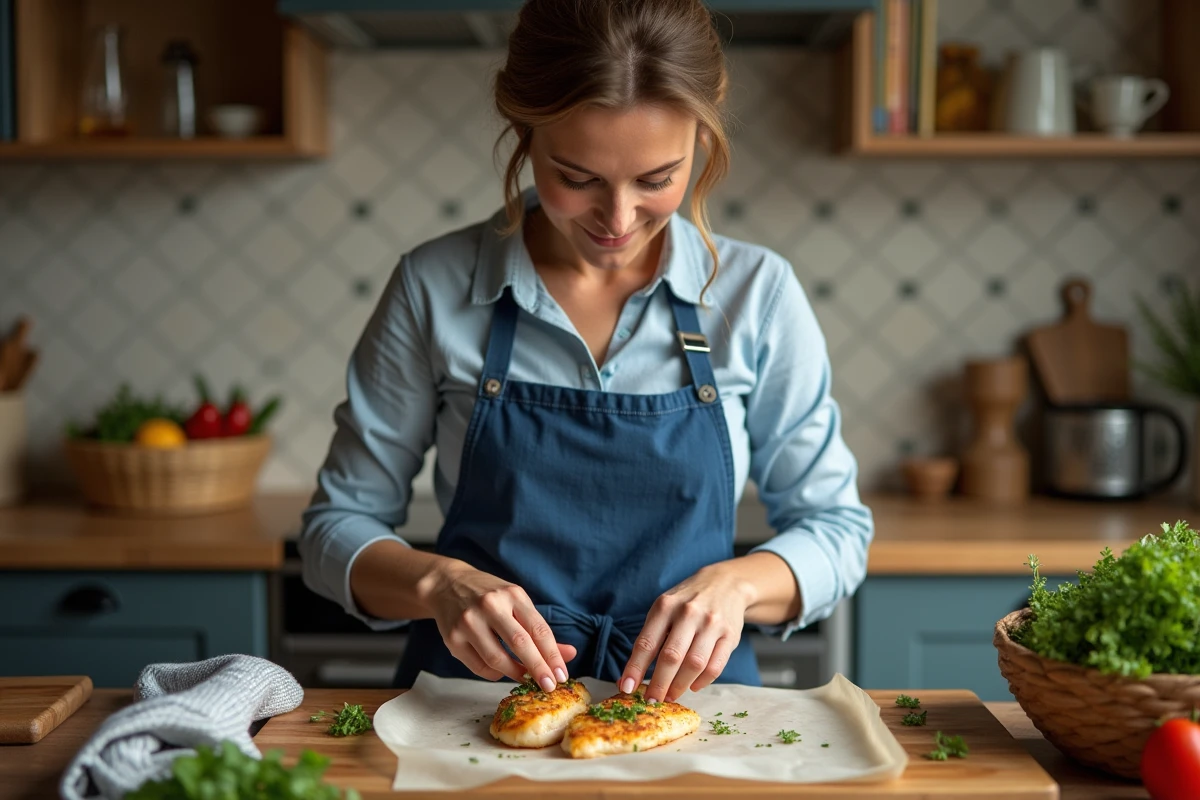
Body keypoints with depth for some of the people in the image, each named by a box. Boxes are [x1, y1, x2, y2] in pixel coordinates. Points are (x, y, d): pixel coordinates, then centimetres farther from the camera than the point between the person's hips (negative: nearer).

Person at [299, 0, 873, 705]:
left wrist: (736, 581, -16)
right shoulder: (433, 288, -5)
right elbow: (337, 528, 2)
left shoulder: (759, 294, -3)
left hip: (689, 699, 1)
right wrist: (440, 583, -19)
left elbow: (838, 530, 5)